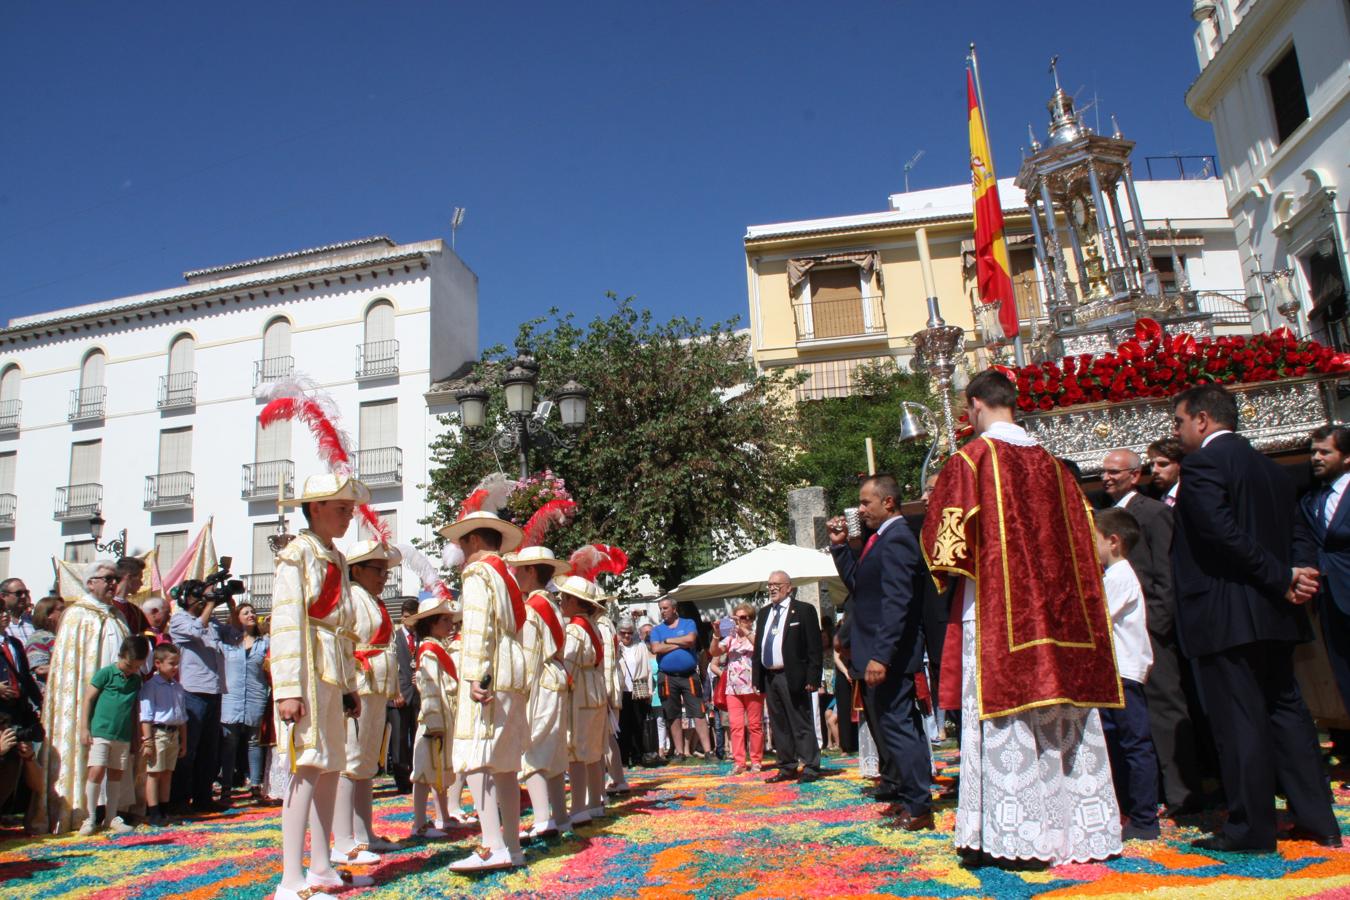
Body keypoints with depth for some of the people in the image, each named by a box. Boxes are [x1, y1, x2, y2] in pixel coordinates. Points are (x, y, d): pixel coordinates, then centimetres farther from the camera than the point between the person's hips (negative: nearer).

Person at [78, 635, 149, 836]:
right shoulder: (105, 673, -4)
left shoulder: (136, 680, 10)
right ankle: (90, 819, 2)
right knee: (96, 772, -11)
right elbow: (88, 699, -3)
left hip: (123, 736, 5)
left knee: (115, 775, 9)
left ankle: (112, 818, 17)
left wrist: (135, 737, 17)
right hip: (100, 733, -5)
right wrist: (84, 728, -8)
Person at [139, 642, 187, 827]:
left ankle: (162, 810, 19)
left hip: (174, 734, 6)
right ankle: (152, 812, 4)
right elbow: (146, 715, -12)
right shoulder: (150, 686, -7)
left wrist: (184, 741, 17)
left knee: (167, 773, 11)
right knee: (154, 773, -1)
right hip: (158, 733, -6)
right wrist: (147, 740, -17)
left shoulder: (177, 687, 13)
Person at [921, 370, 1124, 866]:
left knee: (1004, 721, -4)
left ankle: (1006, 835, -2)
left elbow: (947, 531, -7)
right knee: (1062, 716, 10)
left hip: (995, 605, -6)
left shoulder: (972, 458, -6)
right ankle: (1074, 826, 17)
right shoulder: (1049, 462, 12)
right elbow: (1079, 533, 18)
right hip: (1054, 606, 6)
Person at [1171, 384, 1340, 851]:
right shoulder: (1271, 468, 16)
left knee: (1239, 722, -1)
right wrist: (1288, 577, -1)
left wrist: (1283, 579, -15)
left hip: (1224, 615, -9)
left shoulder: (1201, 464, -12)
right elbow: (1292, 535, 14)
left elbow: (1222, 533, -22)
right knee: (1286, 710, 17)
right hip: (1272, 615, 9)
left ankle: (1252, 830, 7)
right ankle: (1319, 819, 24)